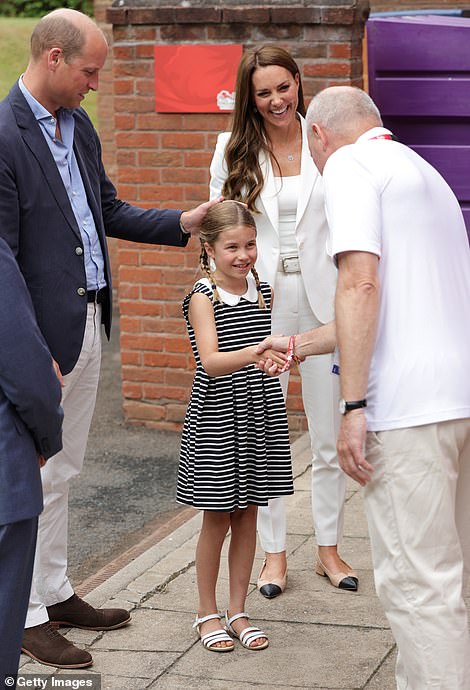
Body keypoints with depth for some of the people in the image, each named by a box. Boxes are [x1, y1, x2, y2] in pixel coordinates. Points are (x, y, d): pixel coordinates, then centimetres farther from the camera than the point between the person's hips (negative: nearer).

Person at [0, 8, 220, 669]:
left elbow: (109, 210, 22)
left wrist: (181, 222, 10)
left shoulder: (78, 124, 9)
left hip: (87, 321, 8)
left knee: (61, 472, 18)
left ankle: (57, 592, 30)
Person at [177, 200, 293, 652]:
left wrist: (282, 350, 1)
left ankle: (237, 611, 22)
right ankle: (207, 611, 21)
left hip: (258, 413, 5)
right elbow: (211, 361, -27)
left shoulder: (262, 291, 4)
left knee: (247, 515, 10)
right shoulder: (203, 297, -12)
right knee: (217, 519, 5)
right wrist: (252, 353, -41)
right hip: (216, 418, -5)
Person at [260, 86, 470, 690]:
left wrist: (353, 406, -17)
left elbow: (360, 285, -16)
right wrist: (300, 345, 40)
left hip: (409, 403, -9)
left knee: (416, 582, -5)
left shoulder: (349, 164, -1)